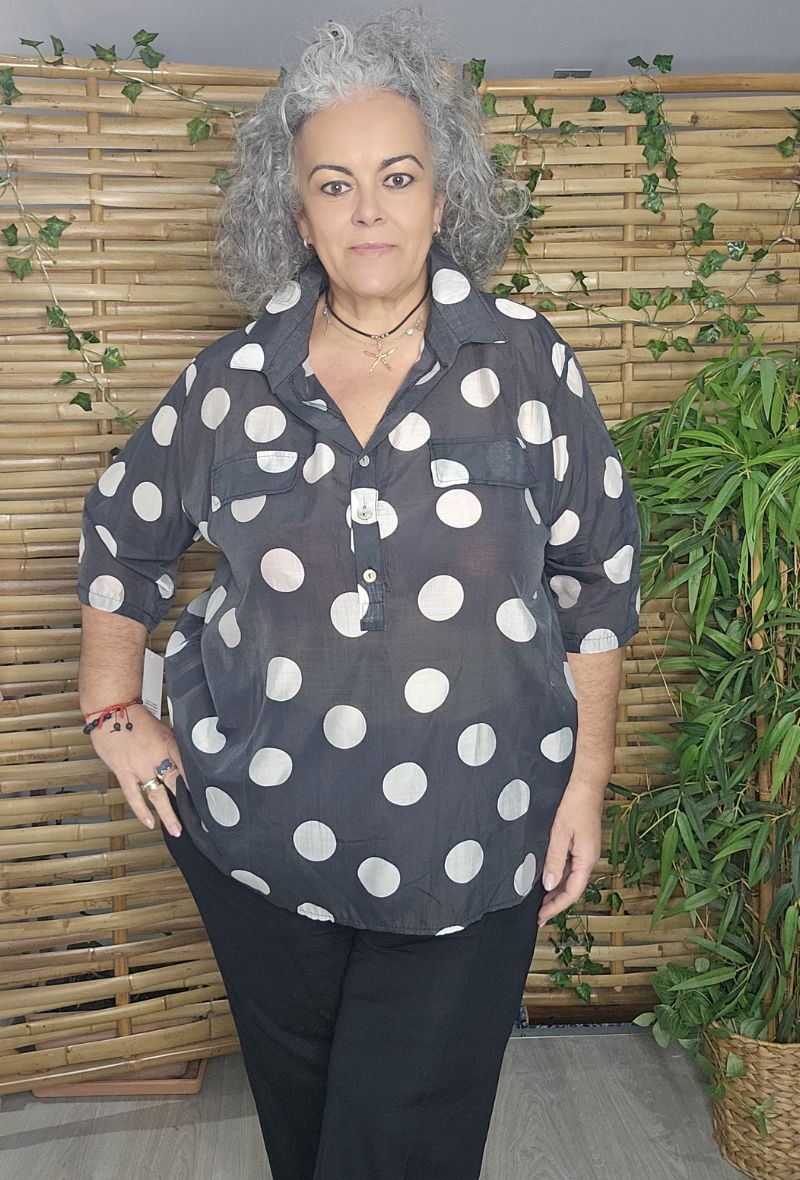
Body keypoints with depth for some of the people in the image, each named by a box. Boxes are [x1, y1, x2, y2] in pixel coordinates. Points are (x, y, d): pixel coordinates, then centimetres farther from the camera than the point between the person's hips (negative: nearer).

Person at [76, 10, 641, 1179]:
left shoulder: (526, 362, -6)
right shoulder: (234, 378, -2)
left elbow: (596, 574, 0)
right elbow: (123, 531, 13)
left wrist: (586, 780, 0)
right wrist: (114, 710, 8)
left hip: (469, 851, -1)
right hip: (260, 836, 2)